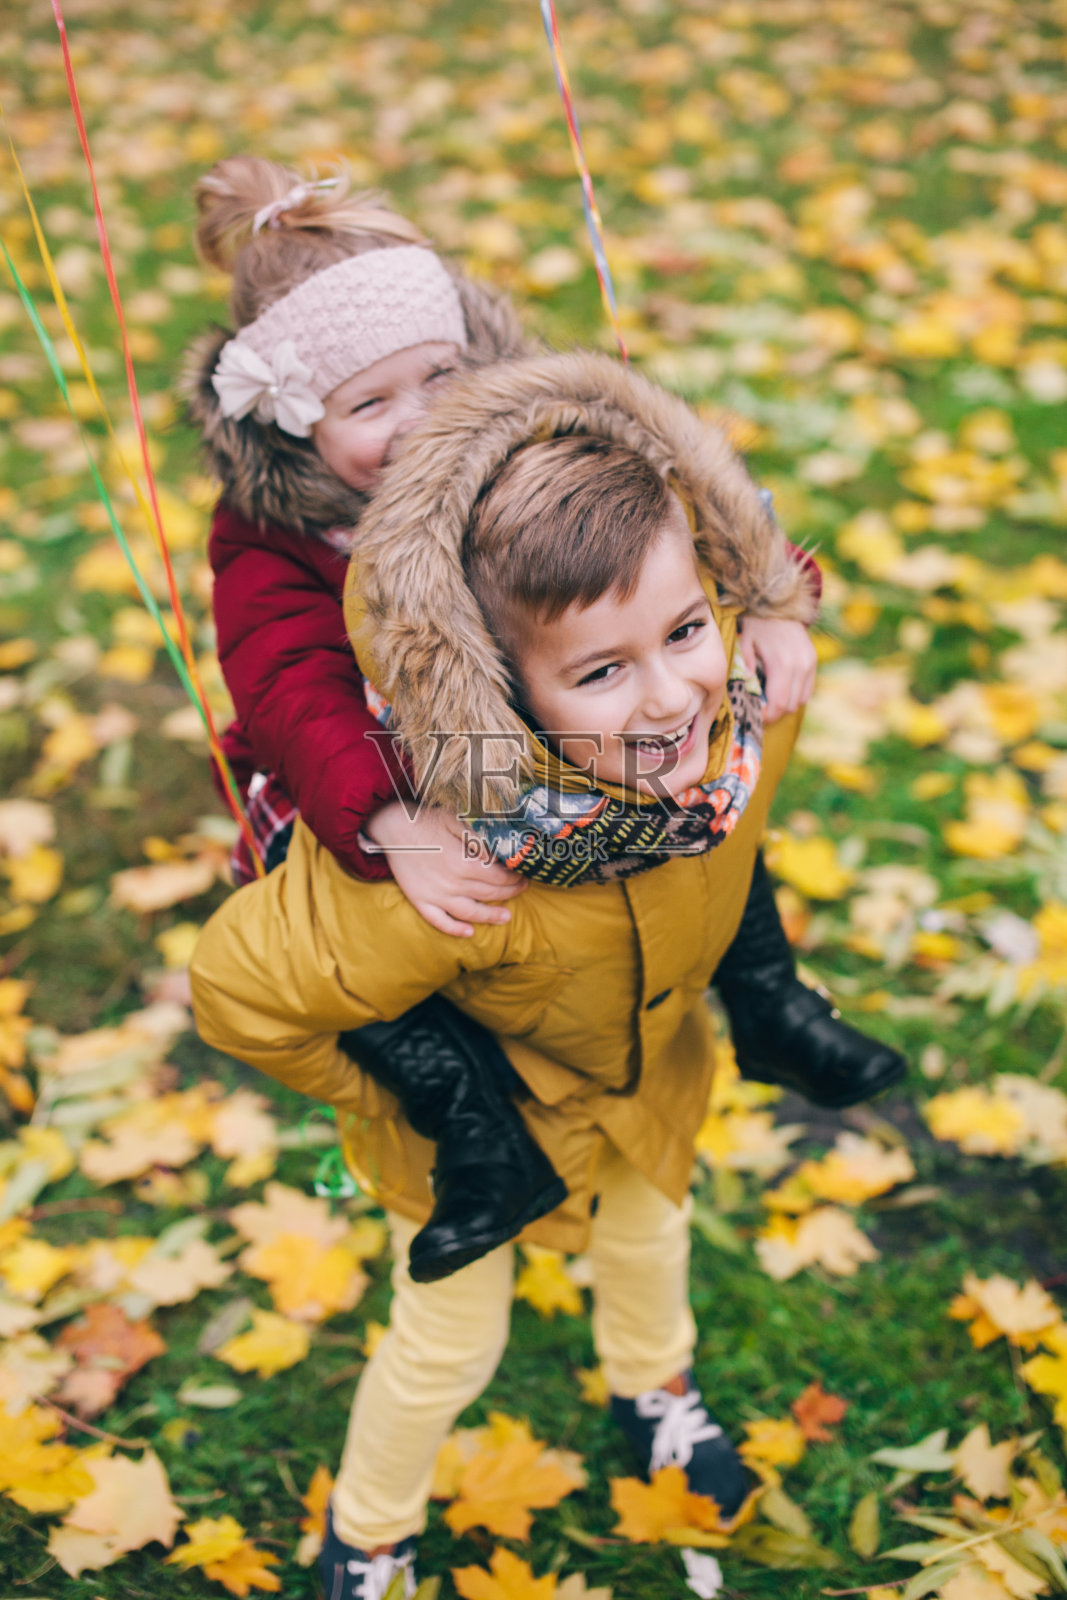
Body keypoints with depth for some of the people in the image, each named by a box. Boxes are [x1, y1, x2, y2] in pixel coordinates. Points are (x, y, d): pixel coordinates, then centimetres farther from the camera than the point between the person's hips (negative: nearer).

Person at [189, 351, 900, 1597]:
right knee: (449, 1344, 20)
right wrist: (396, 1096, -16)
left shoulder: (747, 699, -34)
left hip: (650, 1070, 5)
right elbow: (241, 993, -32)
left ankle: (651, 1386, 71)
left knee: (648, 1235, 34)